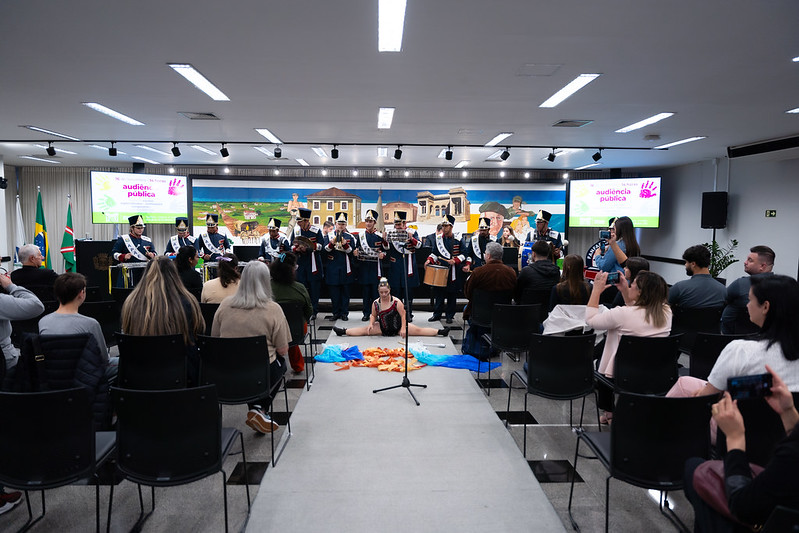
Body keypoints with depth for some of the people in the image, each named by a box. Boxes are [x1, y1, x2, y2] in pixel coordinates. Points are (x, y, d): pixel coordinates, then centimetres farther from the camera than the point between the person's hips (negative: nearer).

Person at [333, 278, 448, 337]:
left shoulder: (396, 302, -17)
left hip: (398, 326, -2)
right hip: (382, 328, 3)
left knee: (418, 330, -10)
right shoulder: (376, 303, -8)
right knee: (364, 330, -5)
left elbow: (403, 315, -14)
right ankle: (343, 332, 2)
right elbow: (373, 315, 4)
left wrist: (403, 328, -20)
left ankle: (439, 332, -6)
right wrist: (371, 324, -15)